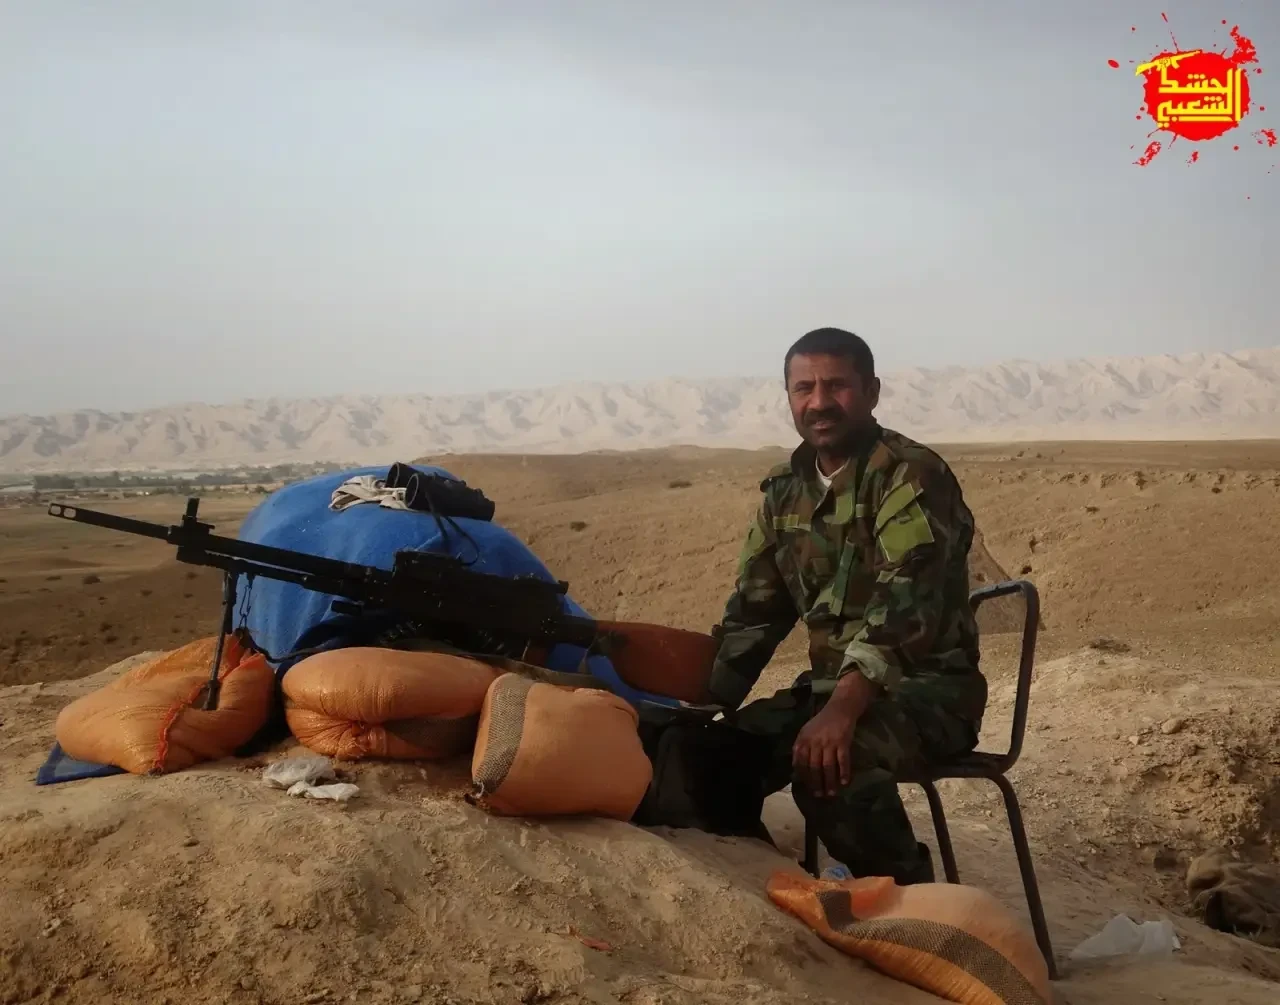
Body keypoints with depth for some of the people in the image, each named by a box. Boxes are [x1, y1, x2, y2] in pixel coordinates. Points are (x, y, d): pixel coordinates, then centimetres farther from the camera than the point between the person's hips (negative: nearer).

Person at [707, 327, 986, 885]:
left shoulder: (911, 475, -15)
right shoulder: (783, 489, 8)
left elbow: (906, 604, -29)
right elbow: (753, 611, 11)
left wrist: (840, 712, -41)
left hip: (927, 686, -6)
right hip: (833, 685, 6)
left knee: (829, 762, -34)